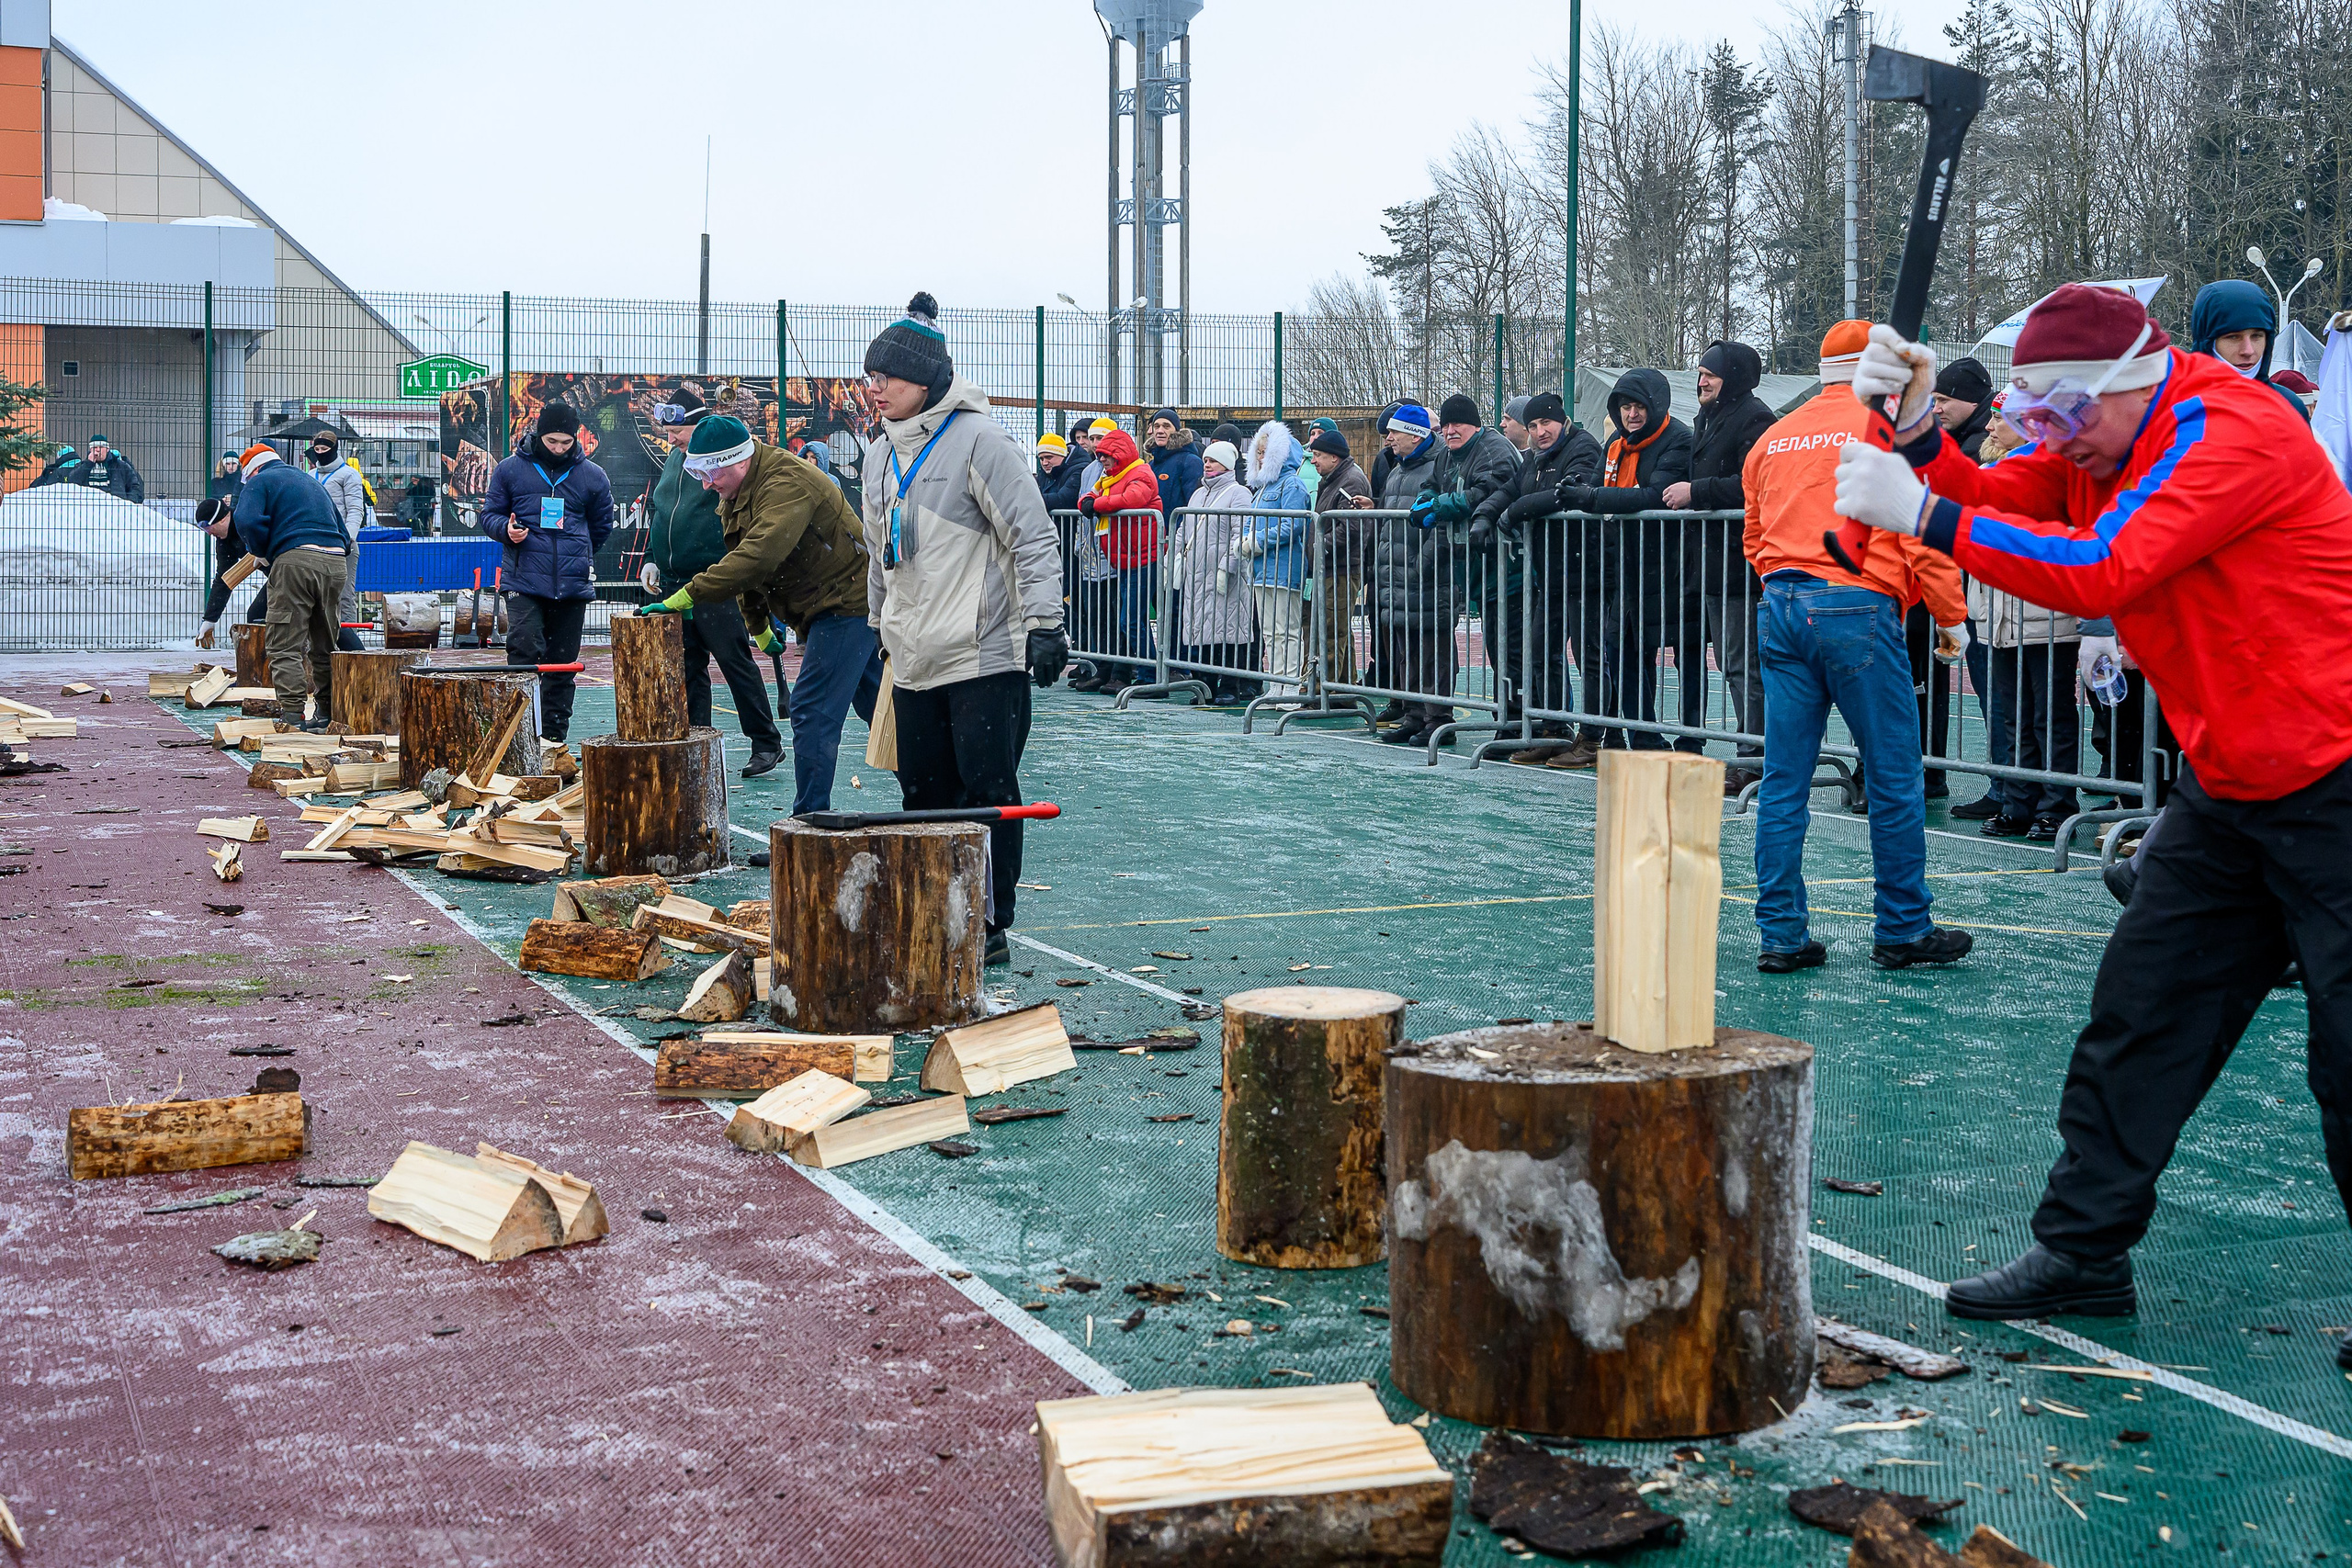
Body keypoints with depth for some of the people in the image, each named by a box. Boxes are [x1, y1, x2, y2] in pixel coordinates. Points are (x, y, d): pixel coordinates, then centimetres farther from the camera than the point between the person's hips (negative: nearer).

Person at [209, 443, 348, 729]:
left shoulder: (259, 482, 9)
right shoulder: (313, 483, 32)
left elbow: (247, 521, -9)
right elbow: (343, 535, 31)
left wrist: (263, 553, 5)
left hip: (296, 559, -7)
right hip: (336, 561, 7)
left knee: (286, 646, -5)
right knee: (325, 645, 17)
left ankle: (292, 714, -14)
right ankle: (327, 713, 19)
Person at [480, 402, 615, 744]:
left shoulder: (592, 476, 9)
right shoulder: (510, 469, 5)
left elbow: (602, 525, 22)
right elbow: (490, 513, 10)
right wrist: (507, 530, -11)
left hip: (572, 586, 2)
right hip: (524, 583, -2)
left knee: (562, 664, 7)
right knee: (524, 653, -17)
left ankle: (555, 737, 15)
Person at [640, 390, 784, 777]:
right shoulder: (672, 460, 15)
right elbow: (655, 513, 26)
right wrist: (651, 559, 17)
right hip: (672, 583, 7)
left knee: (736, 662, -5)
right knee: (688, 668, 10)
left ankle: (766, 743, 2)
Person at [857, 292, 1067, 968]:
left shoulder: (978, 440, -9)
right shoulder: (883, 455, 14)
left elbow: (1033, 536, -10)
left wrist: (1043, 623, -15)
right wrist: (879, 629, 25)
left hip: (986, 658, -7)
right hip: (915, 663, 7)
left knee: (988, 790, -4)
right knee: (923, 793, 7)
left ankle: (990, 925, 2)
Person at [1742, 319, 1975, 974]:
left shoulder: (1774, 439, 16)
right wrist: (1952, 618, 6)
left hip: (1780, 607, 6)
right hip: (1857, 607, -5)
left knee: (1783, 783, 6)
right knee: (1893, 778, 4)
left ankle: (1782, 936, 7)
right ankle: (1902, 931, 10)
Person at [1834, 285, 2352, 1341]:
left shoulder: (2232, 430, -21)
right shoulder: (2090, 441, 7)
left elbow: (2102, 569, -31)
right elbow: (1988, 501, 0)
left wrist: (1921, 515, -30)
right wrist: (1913, 429, -18)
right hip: (2223, 790, 9)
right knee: (2138, 1013, 8)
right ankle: (2083, 1250, 16)